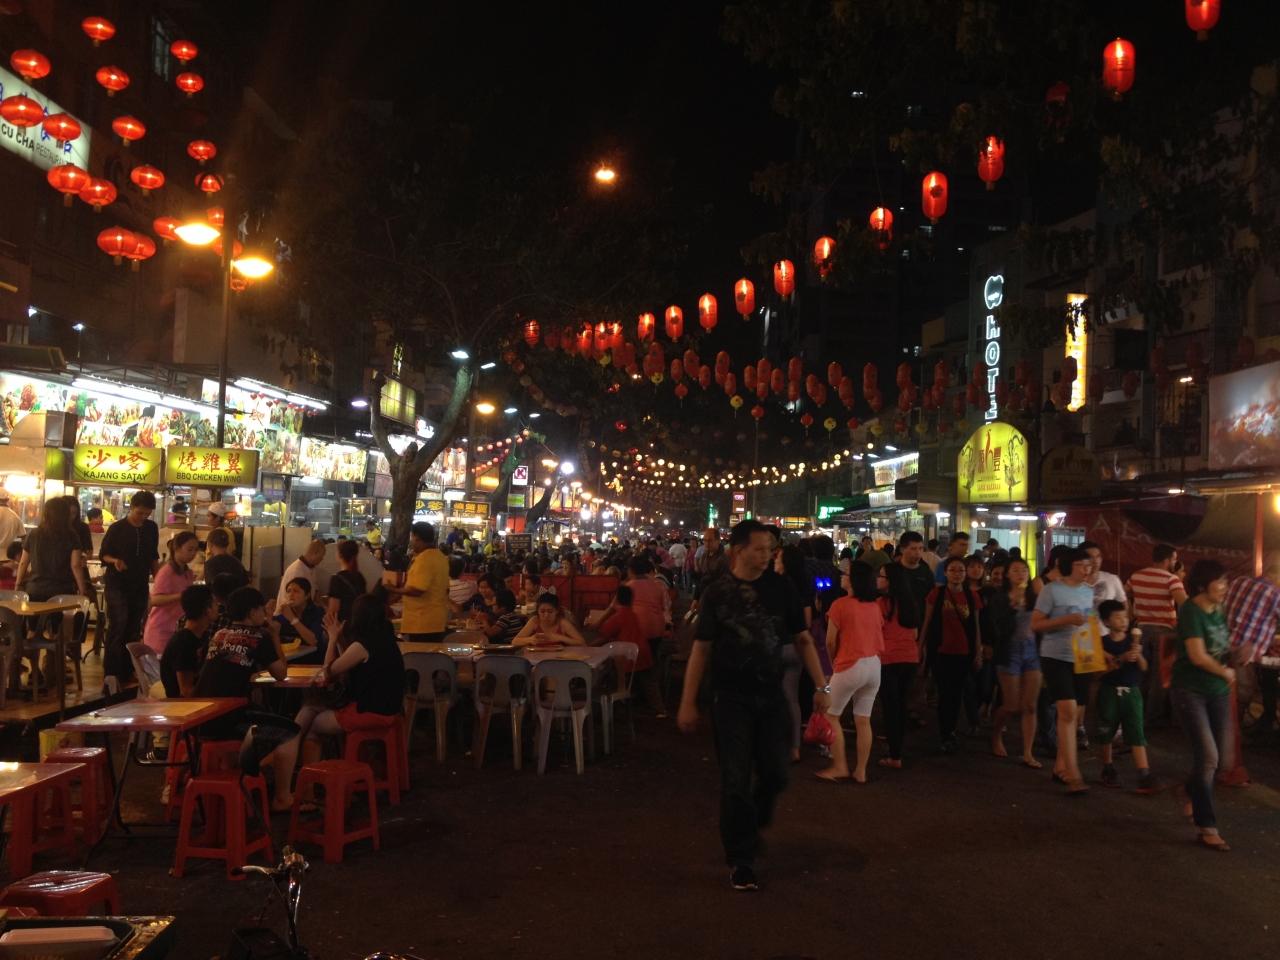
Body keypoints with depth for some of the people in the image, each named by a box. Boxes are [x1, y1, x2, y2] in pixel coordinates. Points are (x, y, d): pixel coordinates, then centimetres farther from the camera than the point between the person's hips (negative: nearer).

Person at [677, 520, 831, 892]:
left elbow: (803, 639, 5)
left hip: (771, 694, 2)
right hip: (731, 697, -2)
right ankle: (740, 860, 15)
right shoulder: (717, 591, -6)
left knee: (775, 775, 5)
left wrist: (821, 686, -2)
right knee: (736, 780, 1)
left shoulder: (780, 588, -1)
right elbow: (701, 649, -2)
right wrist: (688, 702, -3)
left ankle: (750, 825, 34)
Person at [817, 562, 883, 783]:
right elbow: (880, 635, 13)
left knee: (831, 715, 8)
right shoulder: (877, 606, 7)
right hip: (874, 666, 6)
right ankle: (860, 771, 14)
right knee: (863, 720, 10)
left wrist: (834, 662, 9)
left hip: (851, 666, -6)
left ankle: (839, 767, 7)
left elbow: (831, 642, -7)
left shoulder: (841, 604, -10)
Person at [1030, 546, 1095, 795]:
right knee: (1068, 712, -15)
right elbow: (1035, 624, -10)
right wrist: (1067, 620, -20)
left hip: (1081, 658, 6)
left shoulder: (1088, 591, 12)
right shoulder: (1051, 590, -8)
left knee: (1071, 714, 9)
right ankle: (1073, 775, -14)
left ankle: (1060, 766, 21)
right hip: (1056, 657, -6)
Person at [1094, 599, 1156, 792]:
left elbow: (1143, 667, 2)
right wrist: (1122, 659, -23)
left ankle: (1144, 775, -9)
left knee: (1136, 732, -5)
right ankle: (1108, 769, 28)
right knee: (1106, 732, 11)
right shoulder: (1103, 642, -6)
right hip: (1109, 691, -1)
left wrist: (1138, 654, -17)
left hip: (1131, 691, 1)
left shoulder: (1133, 640, 3)